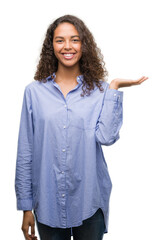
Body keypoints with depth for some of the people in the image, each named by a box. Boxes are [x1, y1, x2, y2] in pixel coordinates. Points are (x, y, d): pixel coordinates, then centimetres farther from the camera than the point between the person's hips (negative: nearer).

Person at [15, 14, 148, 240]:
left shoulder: (99, 90, -1)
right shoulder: (34, 92, 0)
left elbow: (106, 137, -17)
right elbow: (25, 153, 1)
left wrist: (114, 87, -13)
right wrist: (26, 206, 1)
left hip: (89, 203, 0)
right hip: (47, 203, 1)